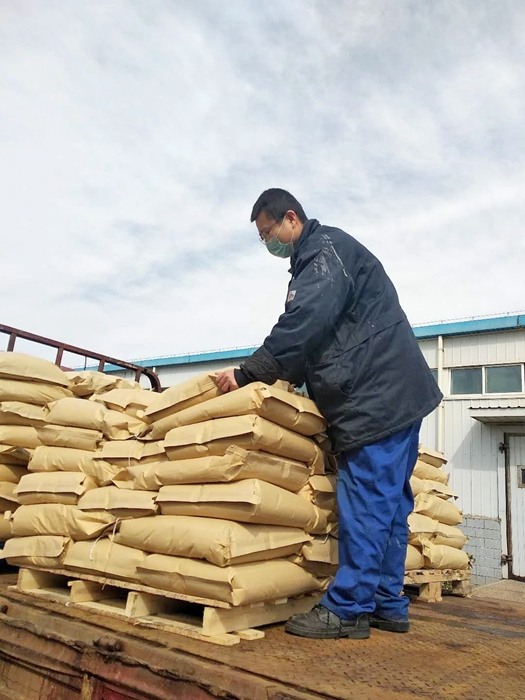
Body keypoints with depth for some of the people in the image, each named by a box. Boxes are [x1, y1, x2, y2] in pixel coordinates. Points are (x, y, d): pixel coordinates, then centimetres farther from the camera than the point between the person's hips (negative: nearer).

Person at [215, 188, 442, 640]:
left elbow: (304, 324, -20)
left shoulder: (326, 248, -7)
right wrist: (282, 379, 17)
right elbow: (317, 337, 25)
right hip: (394, 396, 11)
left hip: (376, 397, -11)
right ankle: (388, 604, 19)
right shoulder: (317, 258, 24)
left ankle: (348, 609, 0)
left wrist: (248, 374, -16)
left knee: (366, 504, -7)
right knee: (389, 504, 11)